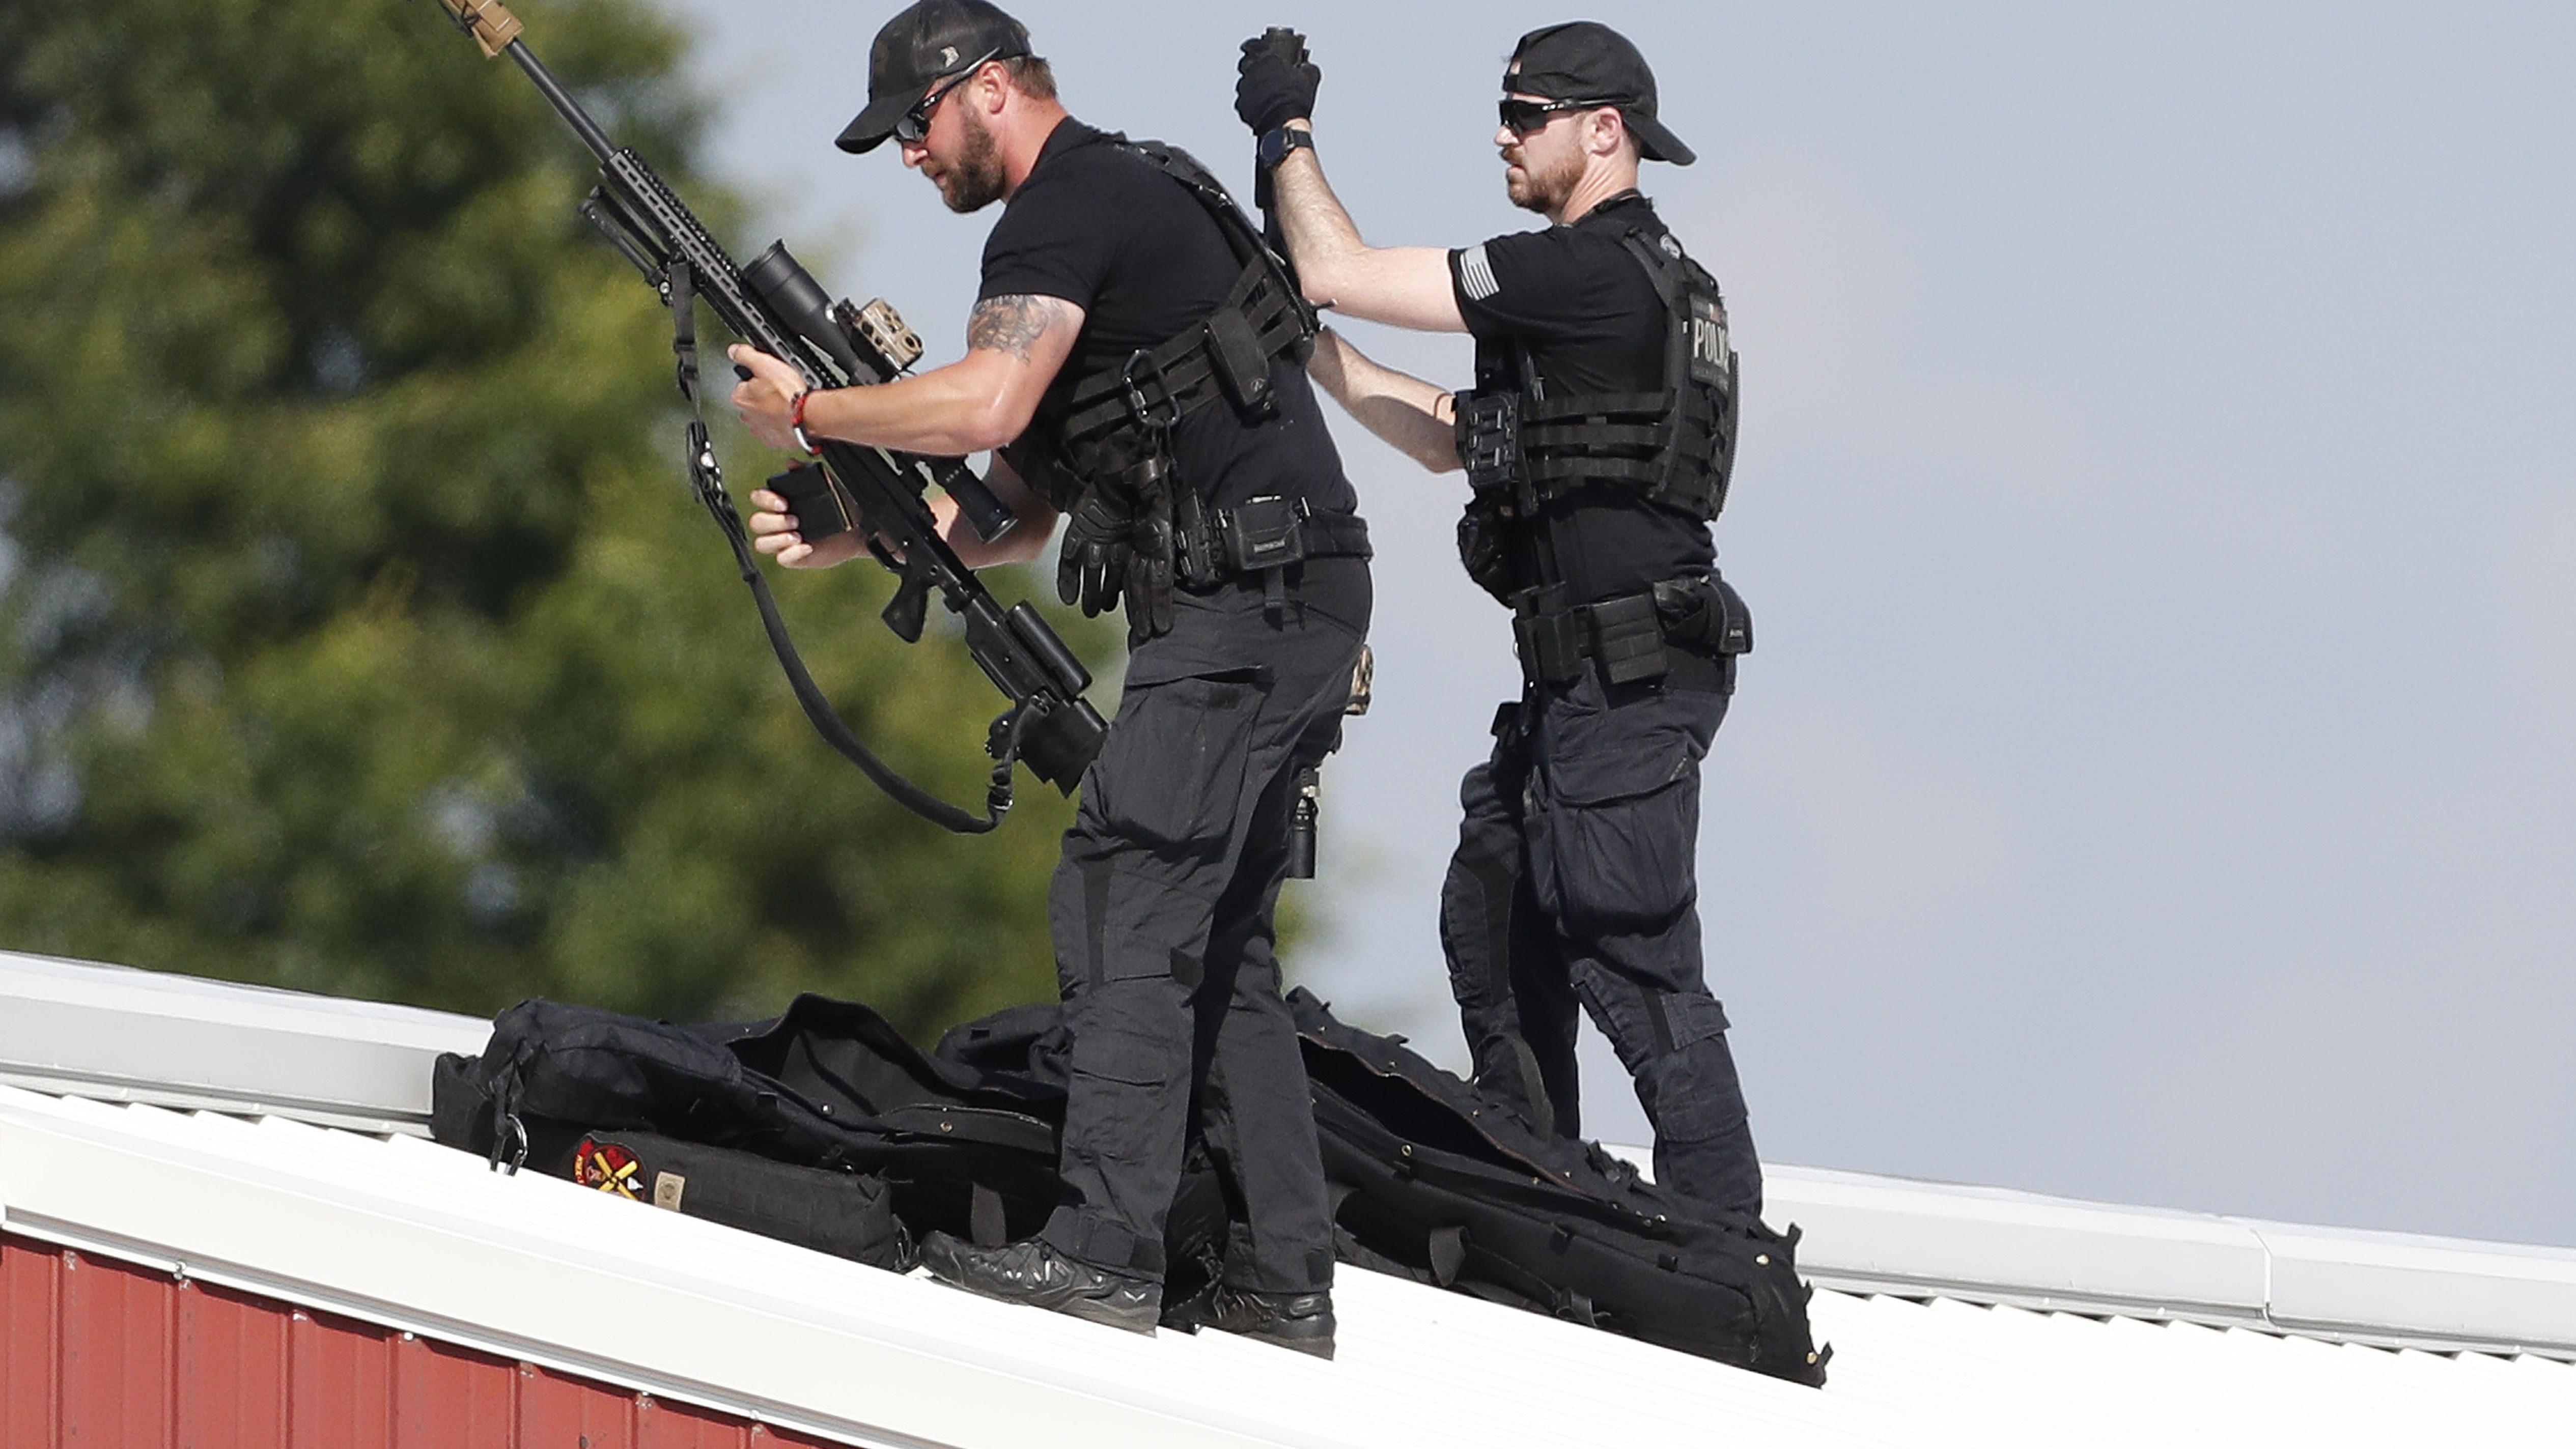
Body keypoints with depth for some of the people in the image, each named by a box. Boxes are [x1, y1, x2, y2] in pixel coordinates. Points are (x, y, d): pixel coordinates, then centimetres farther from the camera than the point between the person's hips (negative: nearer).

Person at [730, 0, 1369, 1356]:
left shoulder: (1069, 207, -9)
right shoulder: (1131, 203, 23)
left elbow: (987, 406, -25)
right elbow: (1025, 506, 24)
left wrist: (809, 413, -10)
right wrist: (847, 537, 13)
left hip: (1243, 604, -10)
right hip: (1291, 619, 10)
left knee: (1123, 910, -12)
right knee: (1211, 940, 11)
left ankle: (1104, 1248, -16)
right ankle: (1282, 1281, 9)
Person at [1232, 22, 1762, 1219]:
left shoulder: (1593, 271, -15)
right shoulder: (1636, 279, 18)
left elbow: (1342, 273, -14)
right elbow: (1450, 439, 25)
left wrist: (1288, 133, 0)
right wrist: (1305, 347, 21)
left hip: (1628, 681, -11)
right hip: (1583, 676, 11)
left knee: (1633, 965, -10)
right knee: (1495, 923, 18)